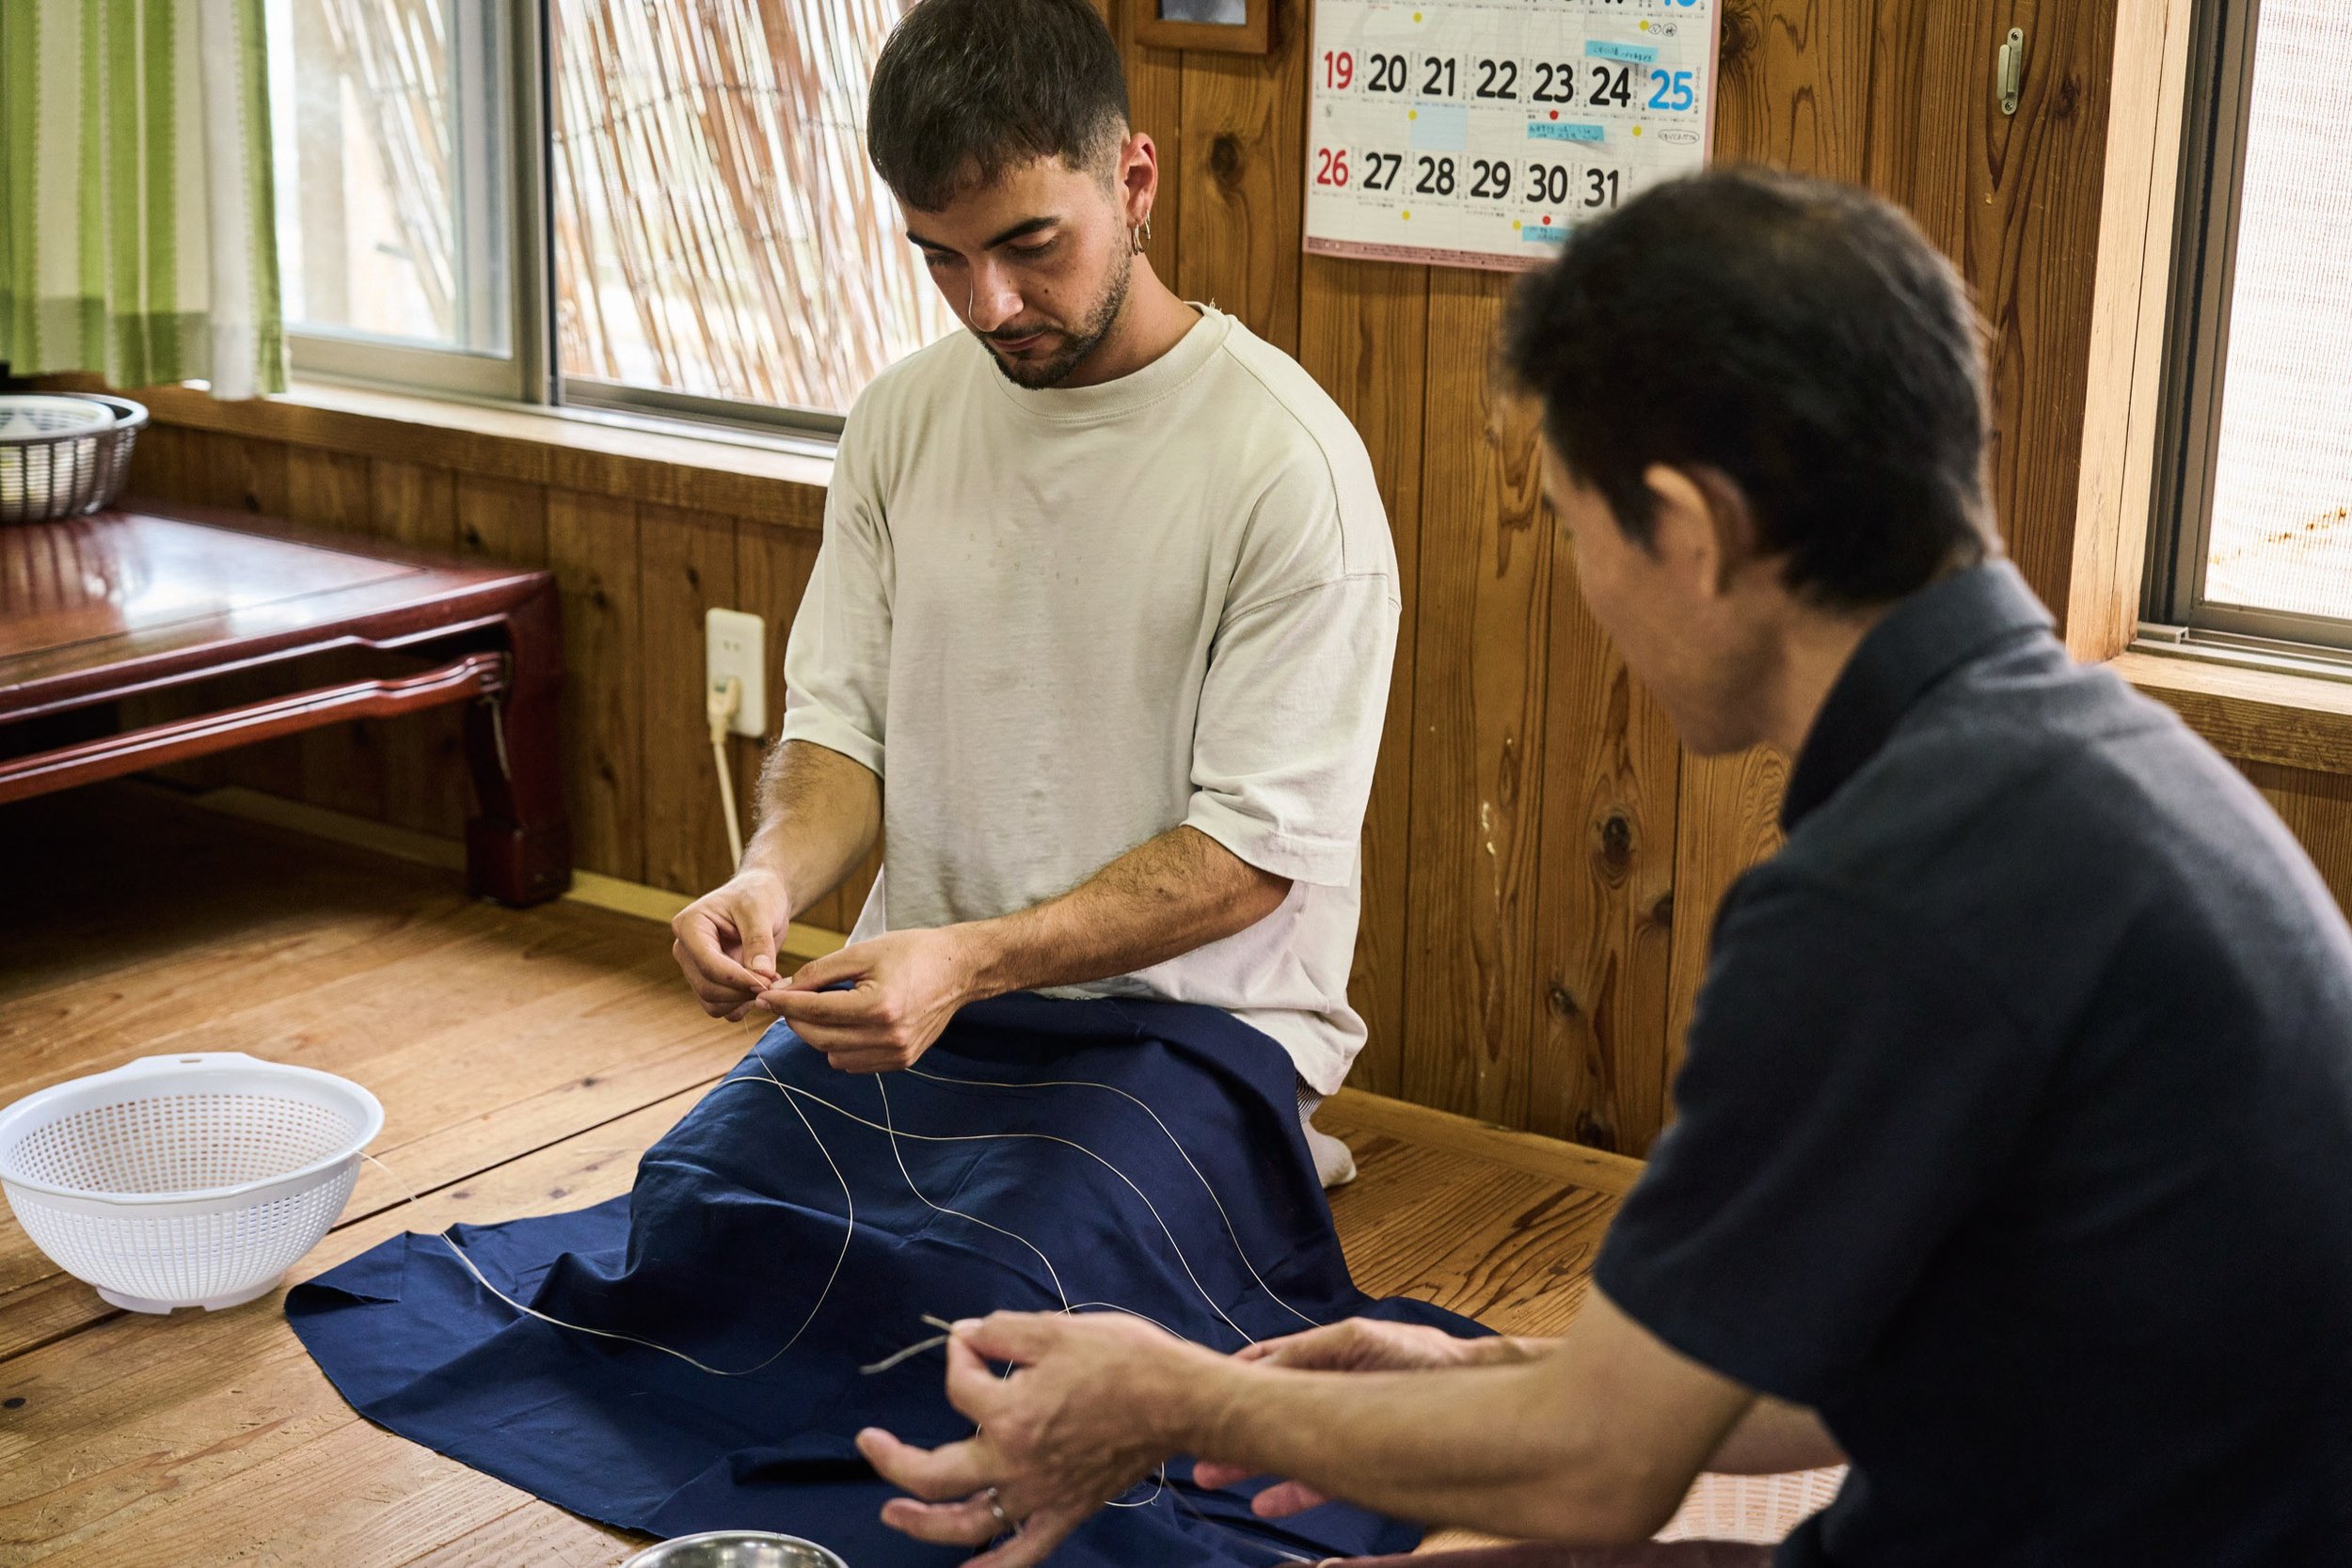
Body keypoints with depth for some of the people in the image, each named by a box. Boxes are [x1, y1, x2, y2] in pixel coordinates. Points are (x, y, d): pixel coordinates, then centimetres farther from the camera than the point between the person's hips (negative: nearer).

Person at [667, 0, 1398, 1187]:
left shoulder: (1290, 463, -14)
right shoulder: (899, 420, 6)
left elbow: (1258, 845, -15)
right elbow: (843, 722, 8)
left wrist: (972, 962, -26)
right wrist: (773, 875, -15)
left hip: (1194, 1020, -4)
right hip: (919, 996, 5)